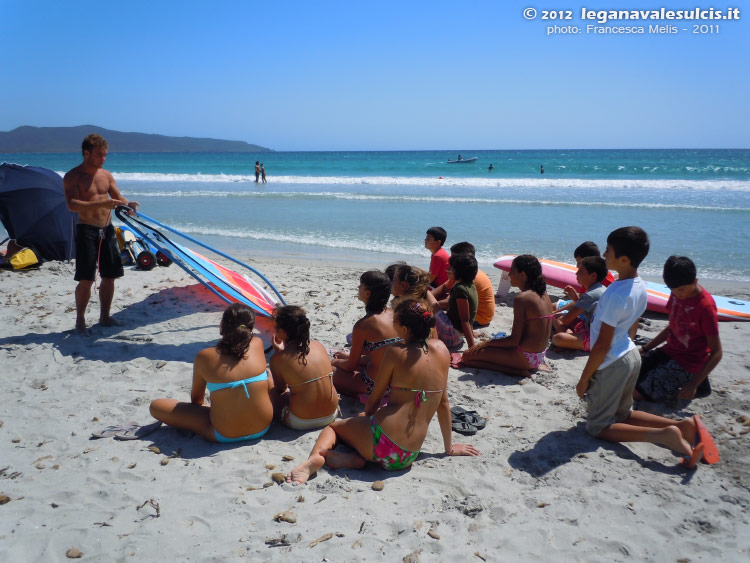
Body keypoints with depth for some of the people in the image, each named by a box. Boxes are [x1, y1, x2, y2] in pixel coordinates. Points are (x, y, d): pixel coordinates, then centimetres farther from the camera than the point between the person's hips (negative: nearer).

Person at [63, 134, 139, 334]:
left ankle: (104, 317, 22)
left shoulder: (106, 175, 11)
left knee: (109, 276, 8)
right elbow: (72, 204, -20)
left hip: (107, 229, 6)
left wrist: (127, 204, -13)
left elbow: (118, 199, 11)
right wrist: (101, 204, -32)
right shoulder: (72, 177, -7)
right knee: (86, 279, -7)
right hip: (86, 230, -6)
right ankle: (80, 320, 5)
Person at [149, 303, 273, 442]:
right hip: (263, 428, 3)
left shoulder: (204, 357, -10)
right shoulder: (258, 345, -6)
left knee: (155, 406, 8)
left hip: (225, 435, -3)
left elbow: (196, 398, 9)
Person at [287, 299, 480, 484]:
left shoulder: (396, 351, -8)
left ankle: (316, 456, -9)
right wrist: (449, 447, 21)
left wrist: (366, 420, 23)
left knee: (332, 425, 23)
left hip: (382, 442, -5)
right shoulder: (441, 349, 4)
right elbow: (443, 402, 11)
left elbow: (375, 398, 2)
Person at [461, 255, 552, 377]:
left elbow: (514, 340, -21)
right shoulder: (544, 295, 7)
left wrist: (486, 343, -8)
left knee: (468, 356, -8)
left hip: (525, 357, -9)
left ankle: (517, 371, -10)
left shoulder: (522, 298, -20)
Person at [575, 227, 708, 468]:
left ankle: (663, 435, -13)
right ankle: (682, 426, 8)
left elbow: (602, 345, -22)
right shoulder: (640, 287, 0)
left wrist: (584, 379, -13)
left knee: (598, 427, 4)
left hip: (612, 365, -9)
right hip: (631, 355, 9)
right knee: (623, 414, 25)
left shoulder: (616, 293, -26)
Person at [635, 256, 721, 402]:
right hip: (668, 352, 8)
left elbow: (716, 353, -19)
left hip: (687, 363, -8)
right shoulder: (677, 292, 2)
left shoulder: (706, 306, -21)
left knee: (636, 392, -18)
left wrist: (693, 385, -26)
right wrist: (645, 349, 12)